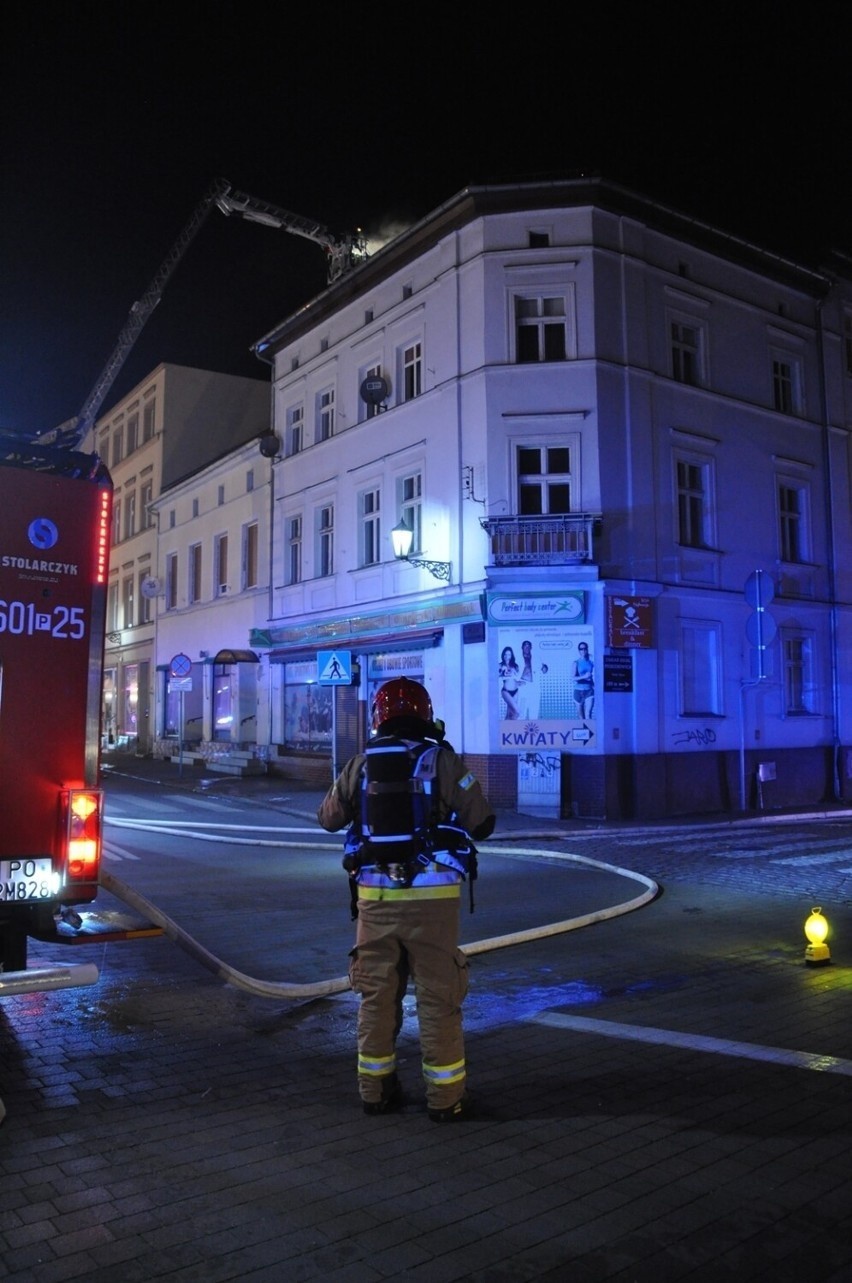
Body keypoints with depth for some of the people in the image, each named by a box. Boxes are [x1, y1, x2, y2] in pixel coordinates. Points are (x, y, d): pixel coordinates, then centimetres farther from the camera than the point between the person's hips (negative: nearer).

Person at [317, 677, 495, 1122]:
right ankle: (445, 1097, 15)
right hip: (431, 897, -3)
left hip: (375, 895, 3)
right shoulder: (442, 760, -7)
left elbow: (328, 818, 15)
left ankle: (375, 1089, 25)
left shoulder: (361, 764, 2)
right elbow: (483, 824, -4)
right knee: (438, 997, 7)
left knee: (376, 994, 15)